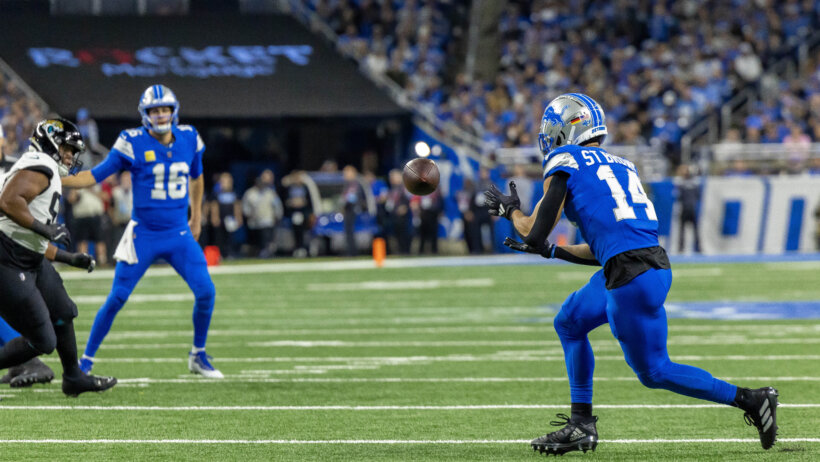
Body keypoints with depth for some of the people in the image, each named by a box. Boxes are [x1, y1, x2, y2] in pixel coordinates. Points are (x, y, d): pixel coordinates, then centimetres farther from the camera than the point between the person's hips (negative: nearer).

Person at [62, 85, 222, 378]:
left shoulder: (188, 139, 1)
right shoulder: (133, 144, -11)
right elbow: (95, 176, -7)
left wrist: (196, 216, 24)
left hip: (180, 234, 3)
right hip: (143, 235, -3)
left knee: (206, 292, -5)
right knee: (117, 298, -6)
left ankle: (198, 356, 16)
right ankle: (86, 360, 6)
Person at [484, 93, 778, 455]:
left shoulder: (565, 162, 0)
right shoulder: (619, 165, 21)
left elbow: (534, 233, -1)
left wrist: (510, 211, 20)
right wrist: (551, 251, 33)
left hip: (633, 277, -9)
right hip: (652, 262, 9)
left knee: (654, 371, 4)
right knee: (570, 323, 23)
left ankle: (751, 400, 1)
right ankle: (581, 425, 25)